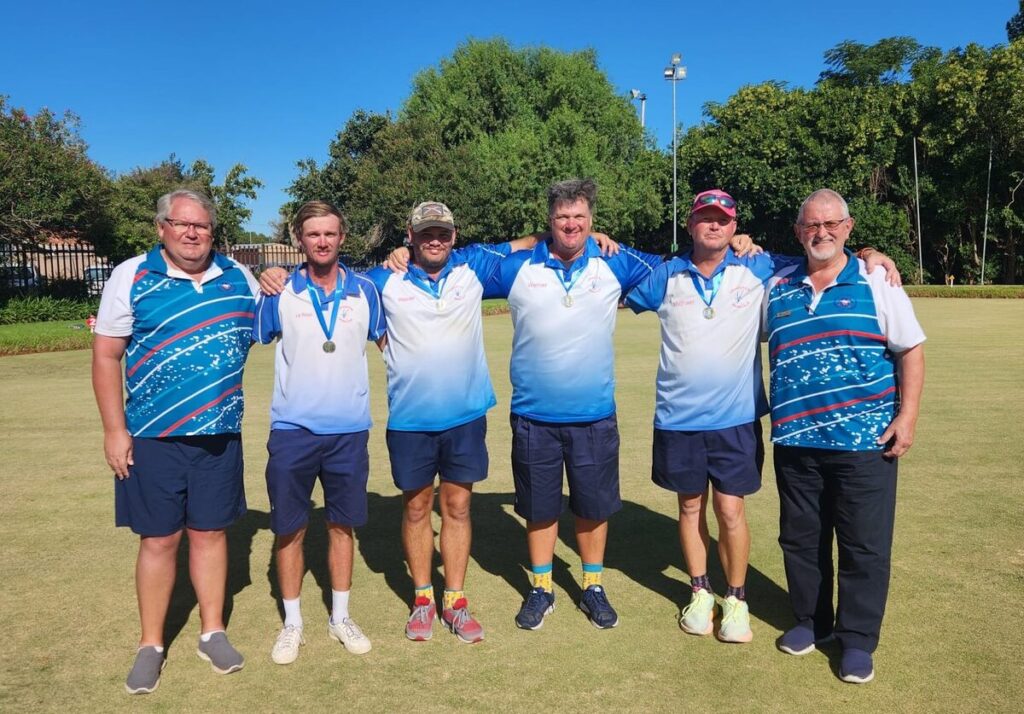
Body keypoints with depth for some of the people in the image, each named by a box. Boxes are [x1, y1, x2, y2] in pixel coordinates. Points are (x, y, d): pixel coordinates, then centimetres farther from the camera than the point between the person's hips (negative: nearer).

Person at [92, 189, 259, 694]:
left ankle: (213, 633, 28)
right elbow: (106, 355, -3)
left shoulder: (238, 278, 6)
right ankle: (151, 646, 24)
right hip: (152, 438, -2)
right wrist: (114, 429, -7)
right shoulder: (131, 277, -3)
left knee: (209, 532, 12)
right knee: (158, 539, 7)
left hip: (220, 436, 2)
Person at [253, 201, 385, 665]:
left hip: (350, 430, 1)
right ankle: (292, 623, 26)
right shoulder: (279, 292, -2)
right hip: (292, 430, -1)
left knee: (342, 524, 13)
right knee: (289, 528, 8)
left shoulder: (364, 290, 2)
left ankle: (340, 618, 30)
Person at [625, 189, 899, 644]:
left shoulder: (757, 270, 1)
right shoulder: (666, 276, 2)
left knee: (730, 510, 2)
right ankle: (700, 592, 31)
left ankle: (736, 599, 23)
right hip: (678, 419, 1)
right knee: (691, 506, 13)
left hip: (736, 419, -1)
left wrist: (869, 255, -5)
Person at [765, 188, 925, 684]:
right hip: (794, 441, 3)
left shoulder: (876, 281, 0)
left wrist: (907, 415, -7)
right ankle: (810, 621, 31)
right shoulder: (777, 287, 7)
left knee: (865, 544, 4)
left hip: (865, 441, -3)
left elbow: (911, 350, 0)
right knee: (800, 539, 13)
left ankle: (858, 639, 20)